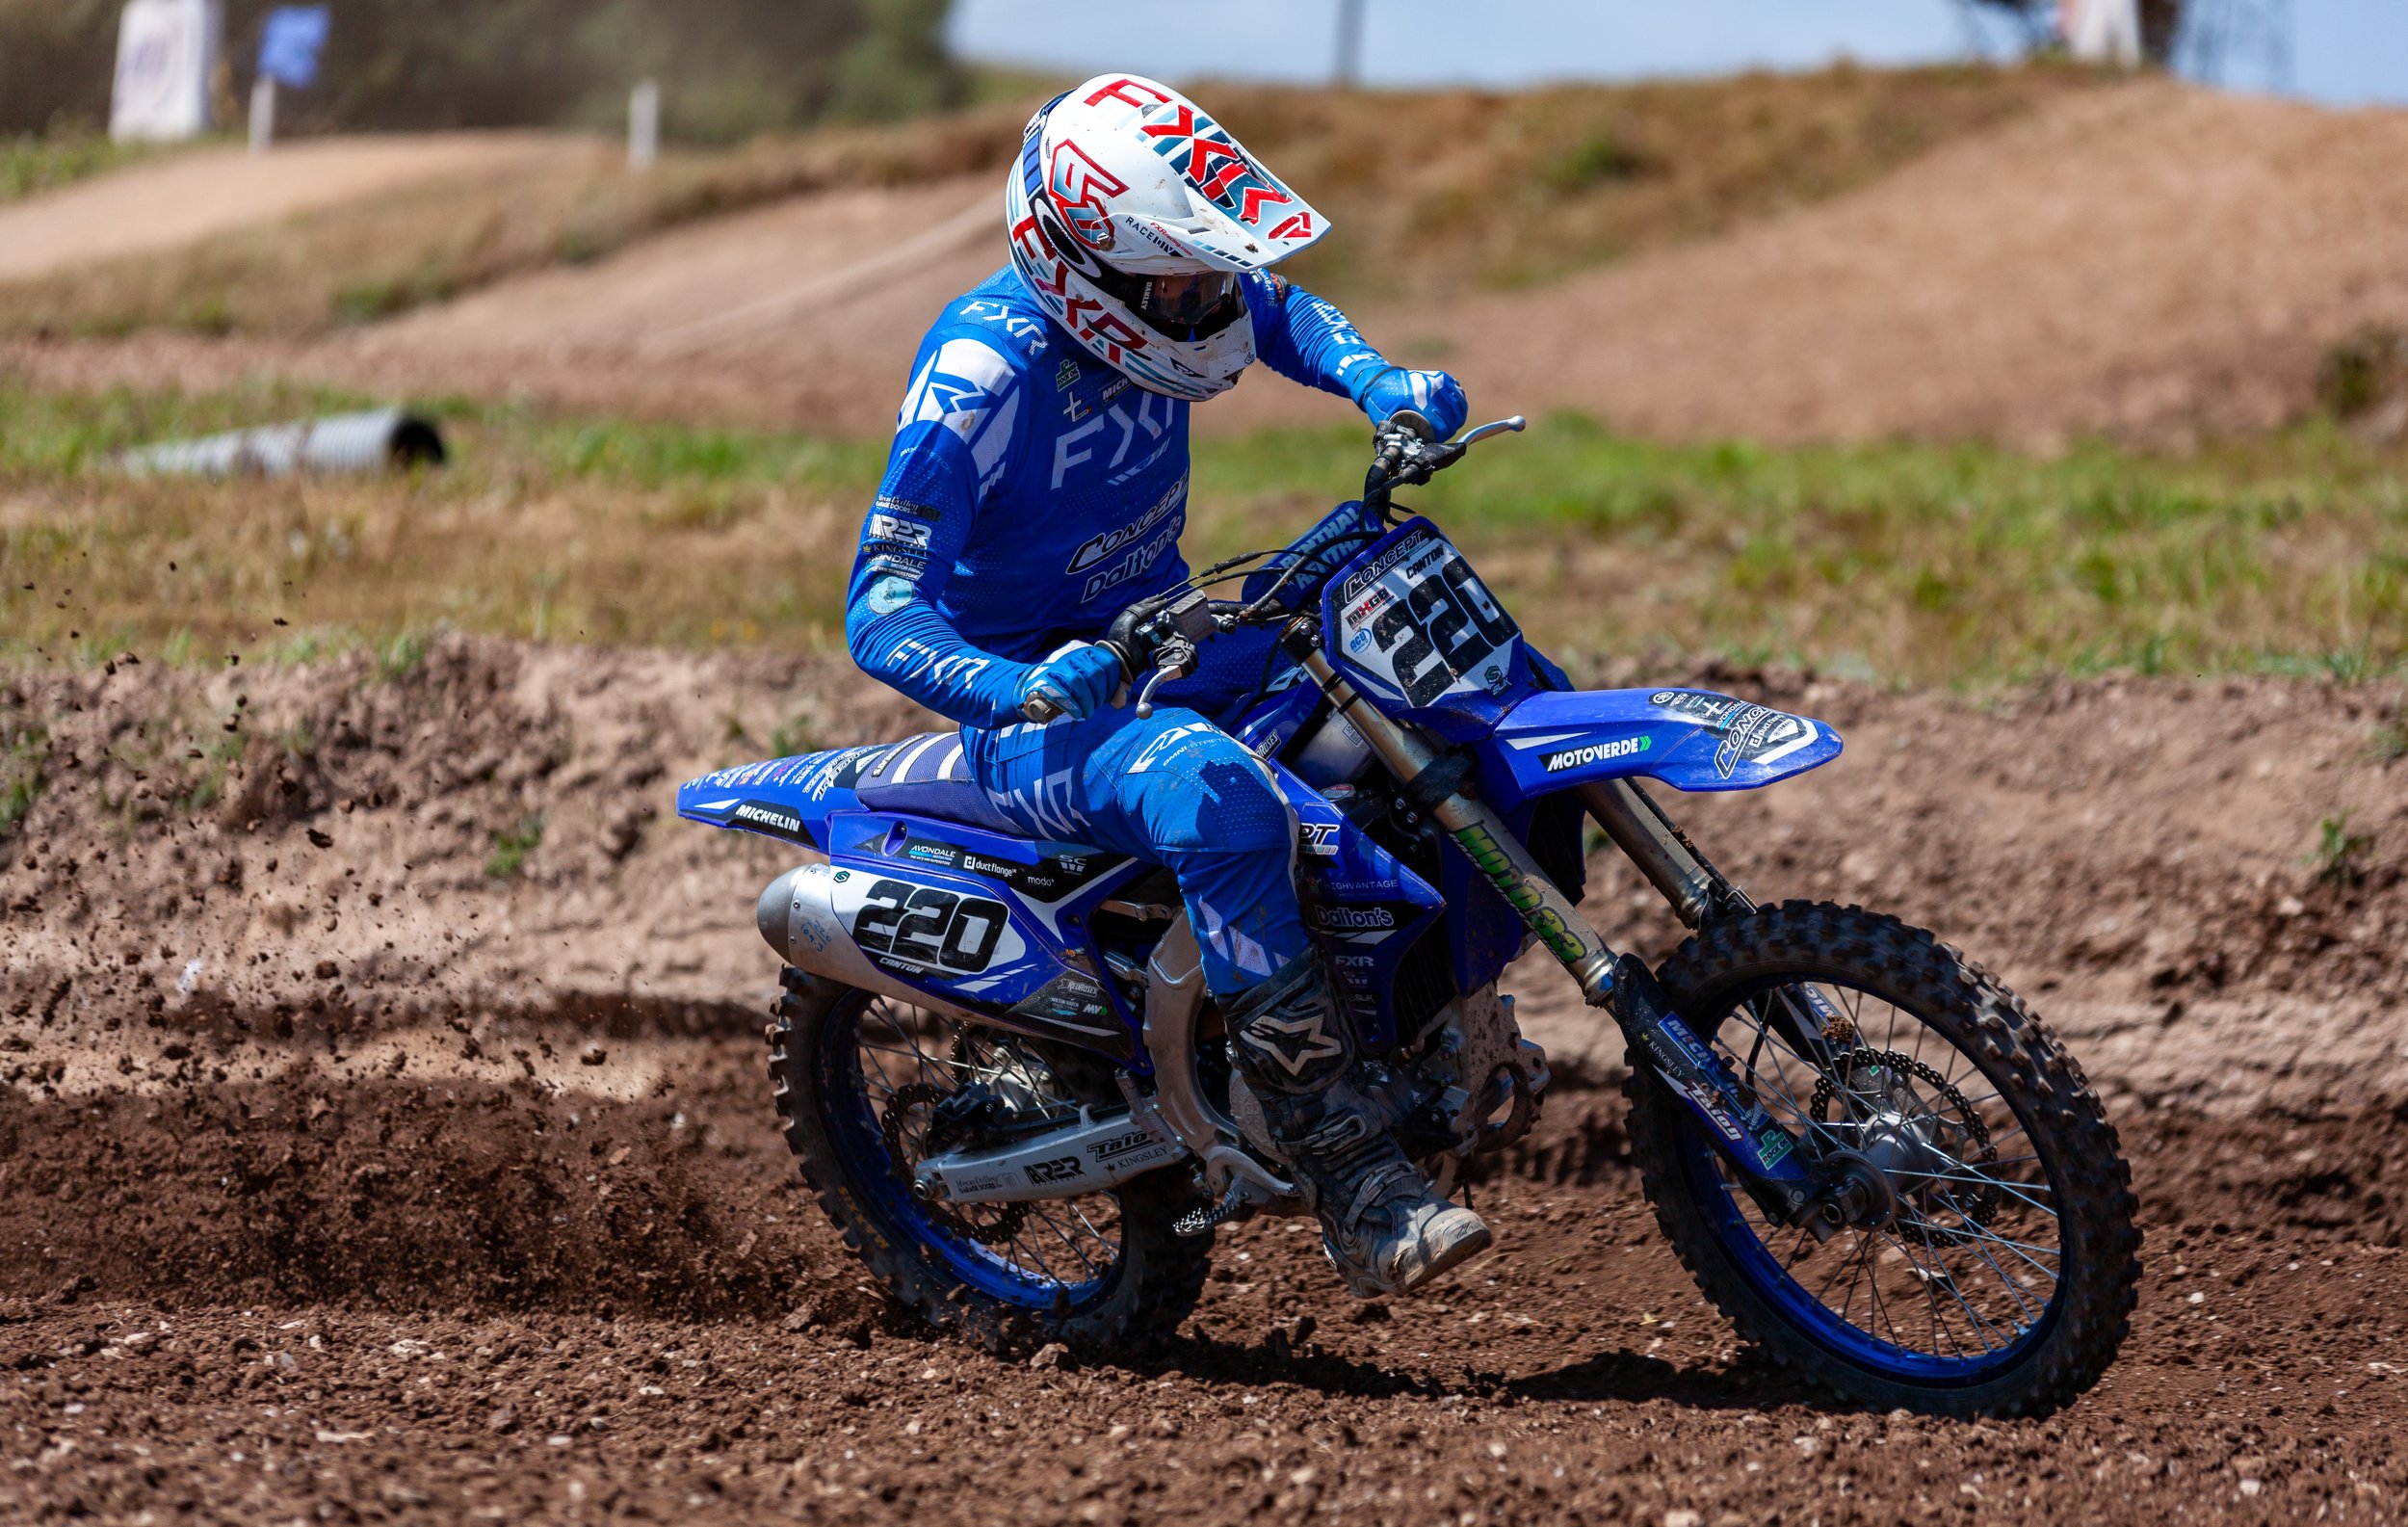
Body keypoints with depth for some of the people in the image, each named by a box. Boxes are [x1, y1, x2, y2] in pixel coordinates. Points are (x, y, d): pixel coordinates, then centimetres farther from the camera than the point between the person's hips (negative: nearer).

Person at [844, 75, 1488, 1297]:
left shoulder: (1147, 299, -5)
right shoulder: (984, 371, -25)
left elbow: (1275, 312, 20)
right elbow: (881, 613, -29)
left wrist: (1383, 385, -1)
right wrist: (1020, 690, -48)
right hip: (1031, 707, -8)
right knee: (1219, 798, -40)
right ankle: (1349, 1180, -39)